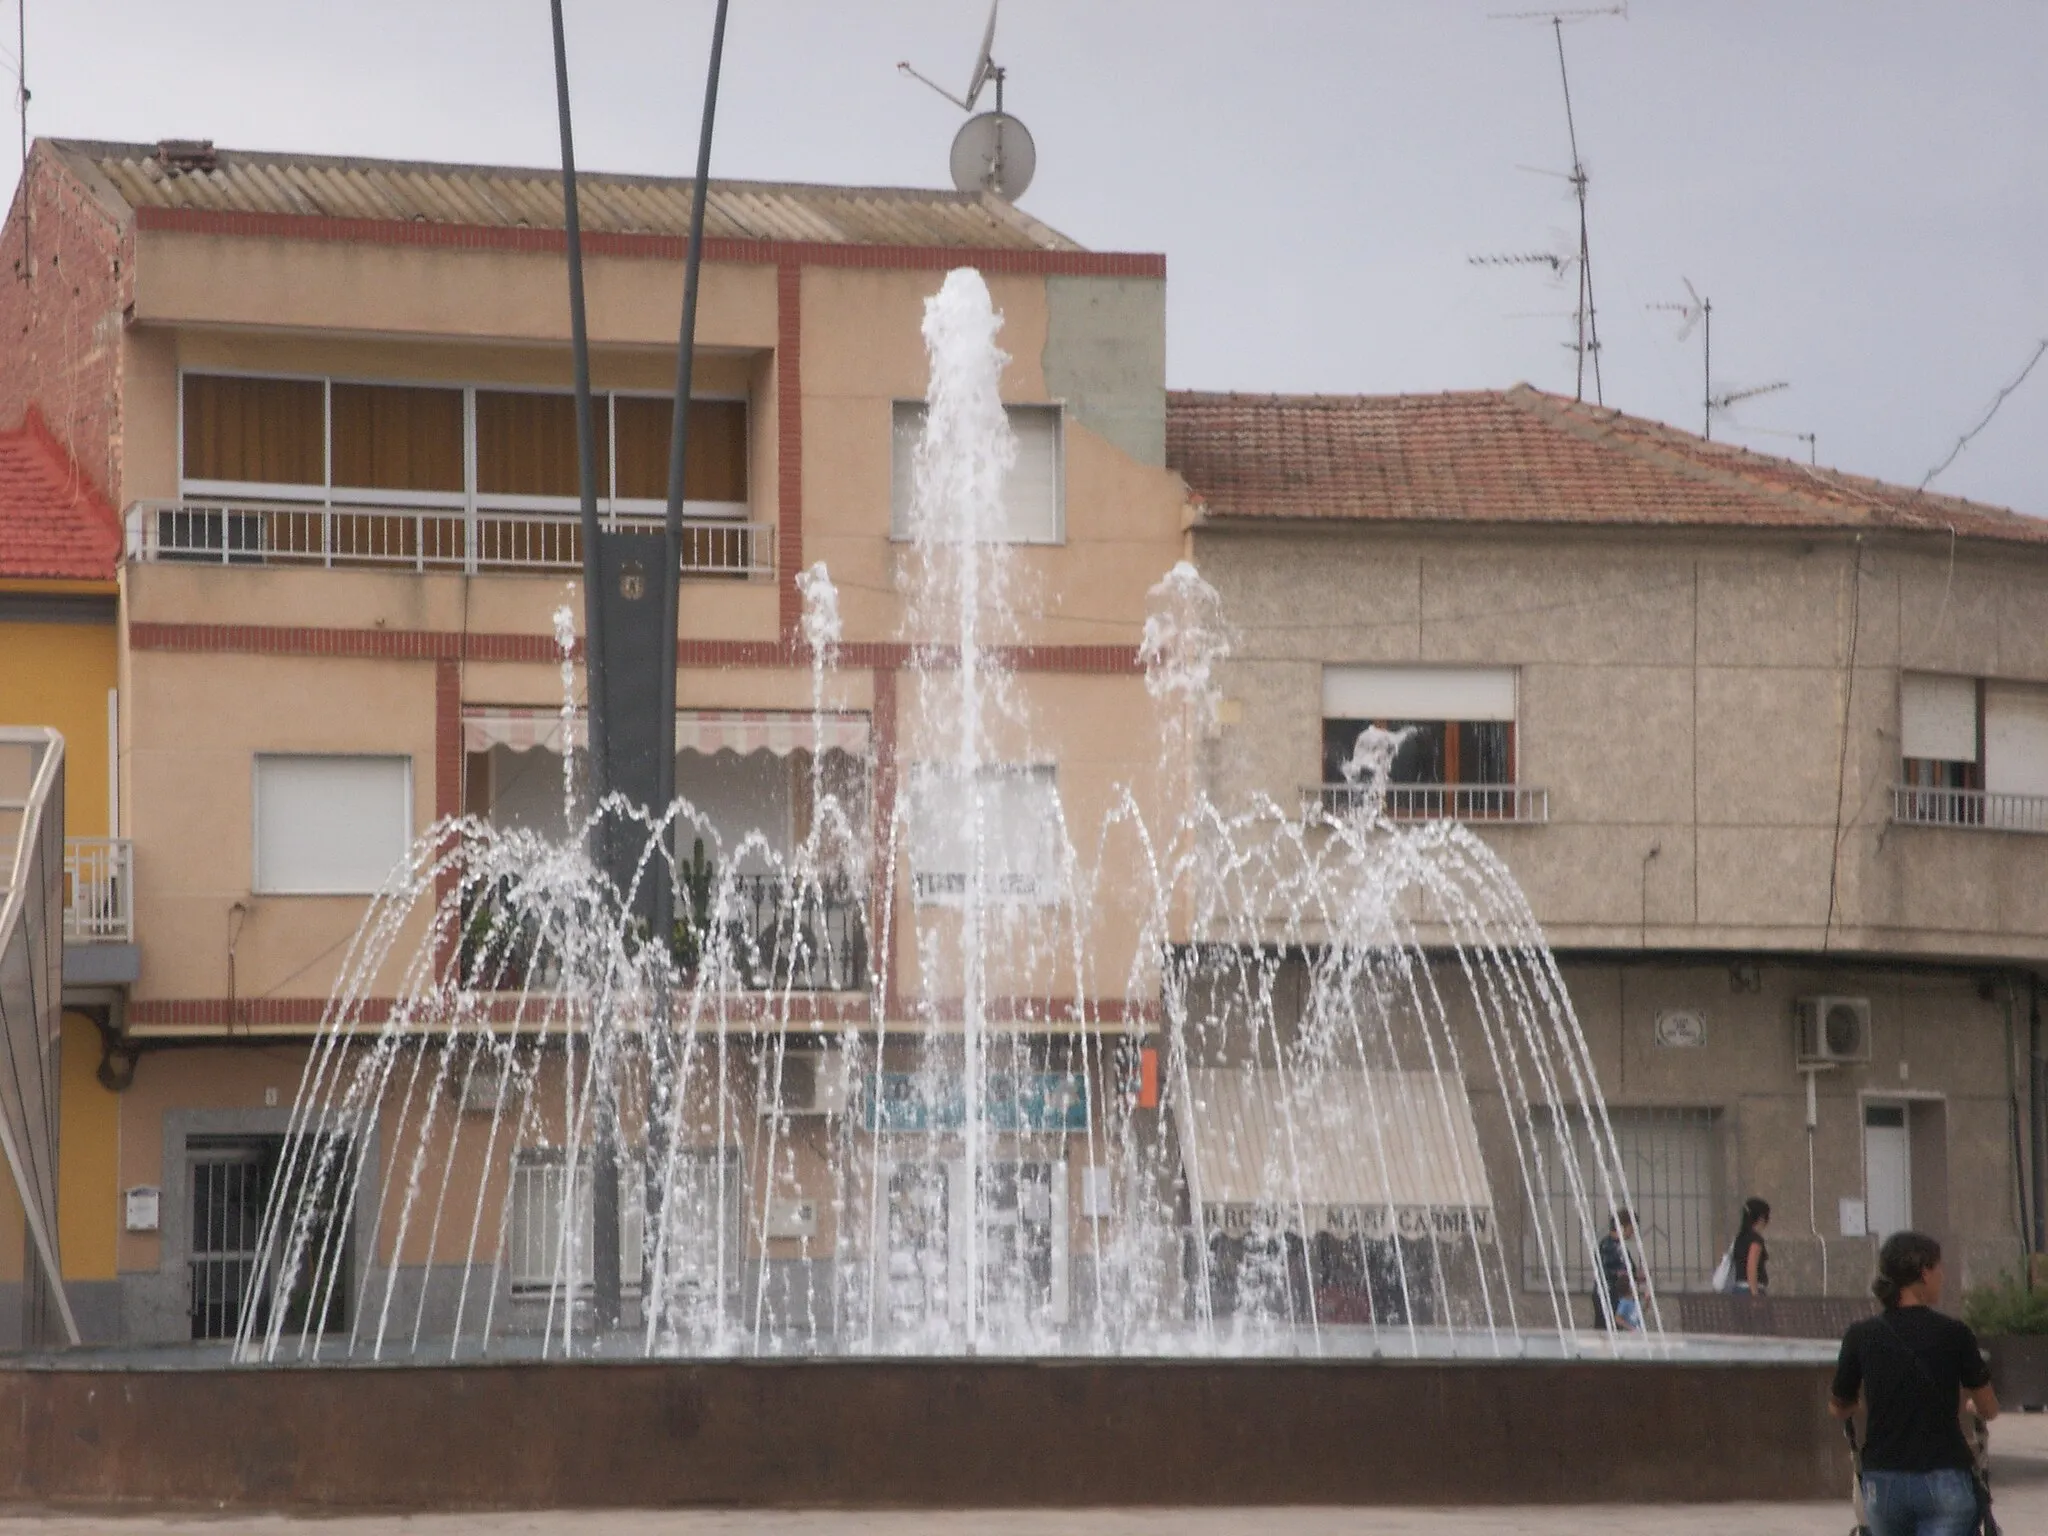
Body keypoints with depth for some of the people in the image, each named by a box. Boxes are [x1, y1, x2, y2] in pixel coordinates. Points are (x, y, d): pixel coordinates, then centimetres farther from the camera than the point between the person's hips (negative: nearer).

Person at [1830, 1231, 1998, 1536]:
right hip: (1944, 1479, -3)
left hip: (1883, 1482, 3)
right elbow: (1989, 1410, 6)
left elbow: (1838, 1408, 13)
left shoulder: (1861, 1337, 0)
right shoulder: (1953, 1334, -5)